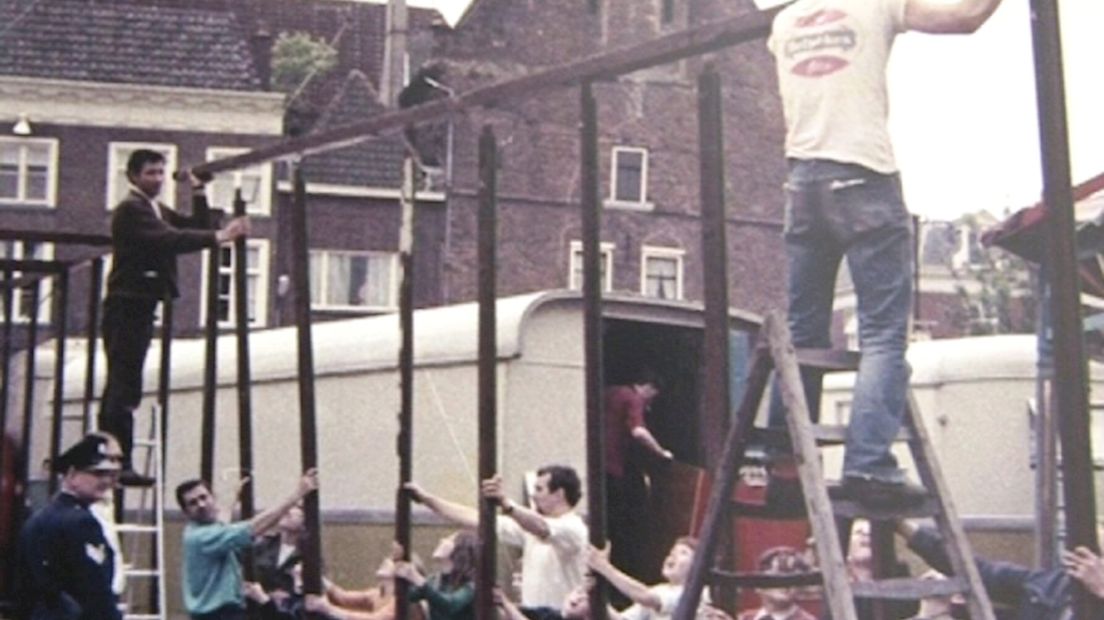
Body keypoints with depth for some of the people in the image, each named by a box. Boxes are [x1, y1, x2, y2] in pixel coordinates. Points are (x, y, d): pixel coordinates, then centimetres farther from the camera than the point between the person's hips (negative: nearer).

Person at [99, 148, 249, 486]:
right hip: (127, 306, -10)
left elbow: (196, 228, 14)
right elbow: (167, 239, -26)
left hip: (140, 307, 10)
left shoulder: (157, 210, 18)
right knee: (125, 386, -12)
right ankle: (121, 464, -14)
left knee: (120, 386, 12)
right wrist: (218, 237, -32)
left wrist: (198, 191, 3)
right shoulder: (131, 209, -11)